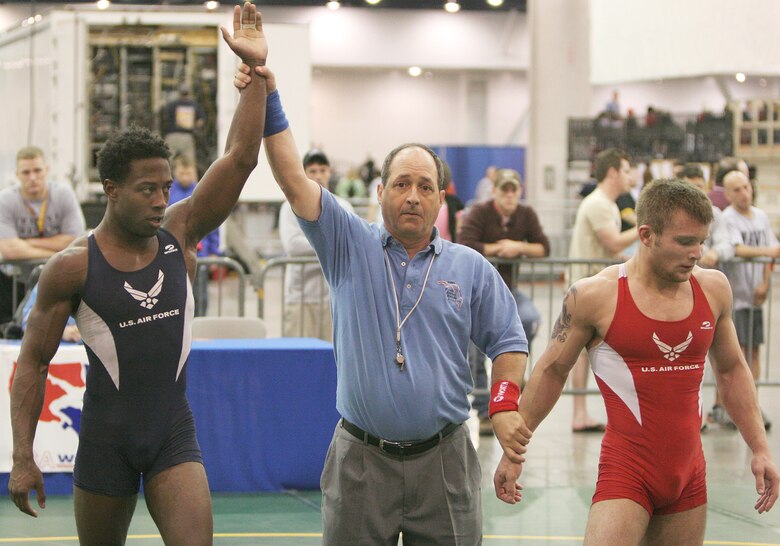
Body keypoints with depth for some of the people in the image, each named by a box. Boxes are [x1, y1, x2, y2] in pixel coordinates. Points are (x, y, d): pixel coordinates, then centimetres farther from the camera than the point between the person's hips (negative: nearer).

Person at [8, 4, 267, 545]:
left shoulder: (179, 235, 0)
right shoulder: (74, 266, -9)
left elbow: (240, 158, -7)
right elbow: (33, 362, -4)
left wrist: (256, 70, -15)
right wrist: (23, 457, -11)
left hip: (175, 434, 2)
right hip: (106, 437, -2)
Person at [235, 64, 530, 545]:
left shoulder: (471, 268, 8)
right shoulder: (350, 247, 4)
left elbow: (508, 342, 11)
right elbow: (293, 178, -4)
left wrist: (505, 405, -7)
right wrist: (268, 100, -12)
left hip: (443, 460, 1)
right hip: (361, 460, -1)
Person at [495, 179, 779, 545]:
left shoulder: (713, 289, 4)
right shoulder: (595, 296, -9)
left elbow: (731, 370, 18)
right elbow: (551, 371, 3)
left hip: (689, 474, 5)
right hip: (626, 471, -5)